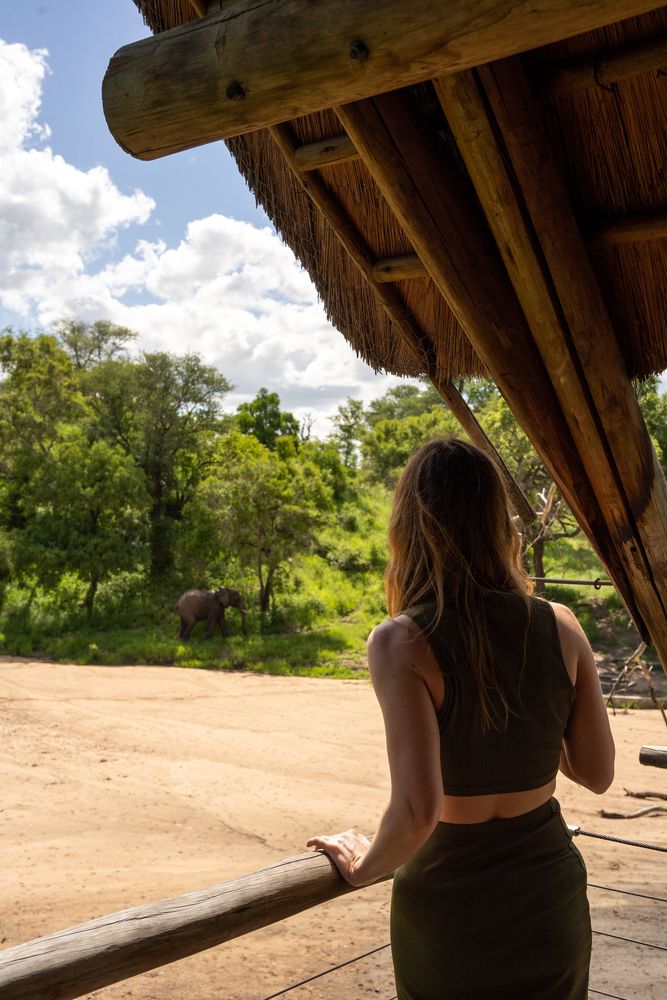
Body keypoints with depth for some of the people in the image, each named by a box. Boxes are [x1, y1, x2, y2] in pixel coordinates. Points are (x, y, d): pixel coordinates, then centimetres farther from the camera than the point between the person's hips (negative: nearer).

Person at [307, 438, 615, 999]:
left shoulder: (402, 642, -21)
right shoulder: (561, 627, -9)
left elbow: (417, 810, -27)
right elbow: (597, 774, -1)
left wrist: (365, 866, -7)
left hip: (452, 904, -3)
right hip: (551, 891, 3)